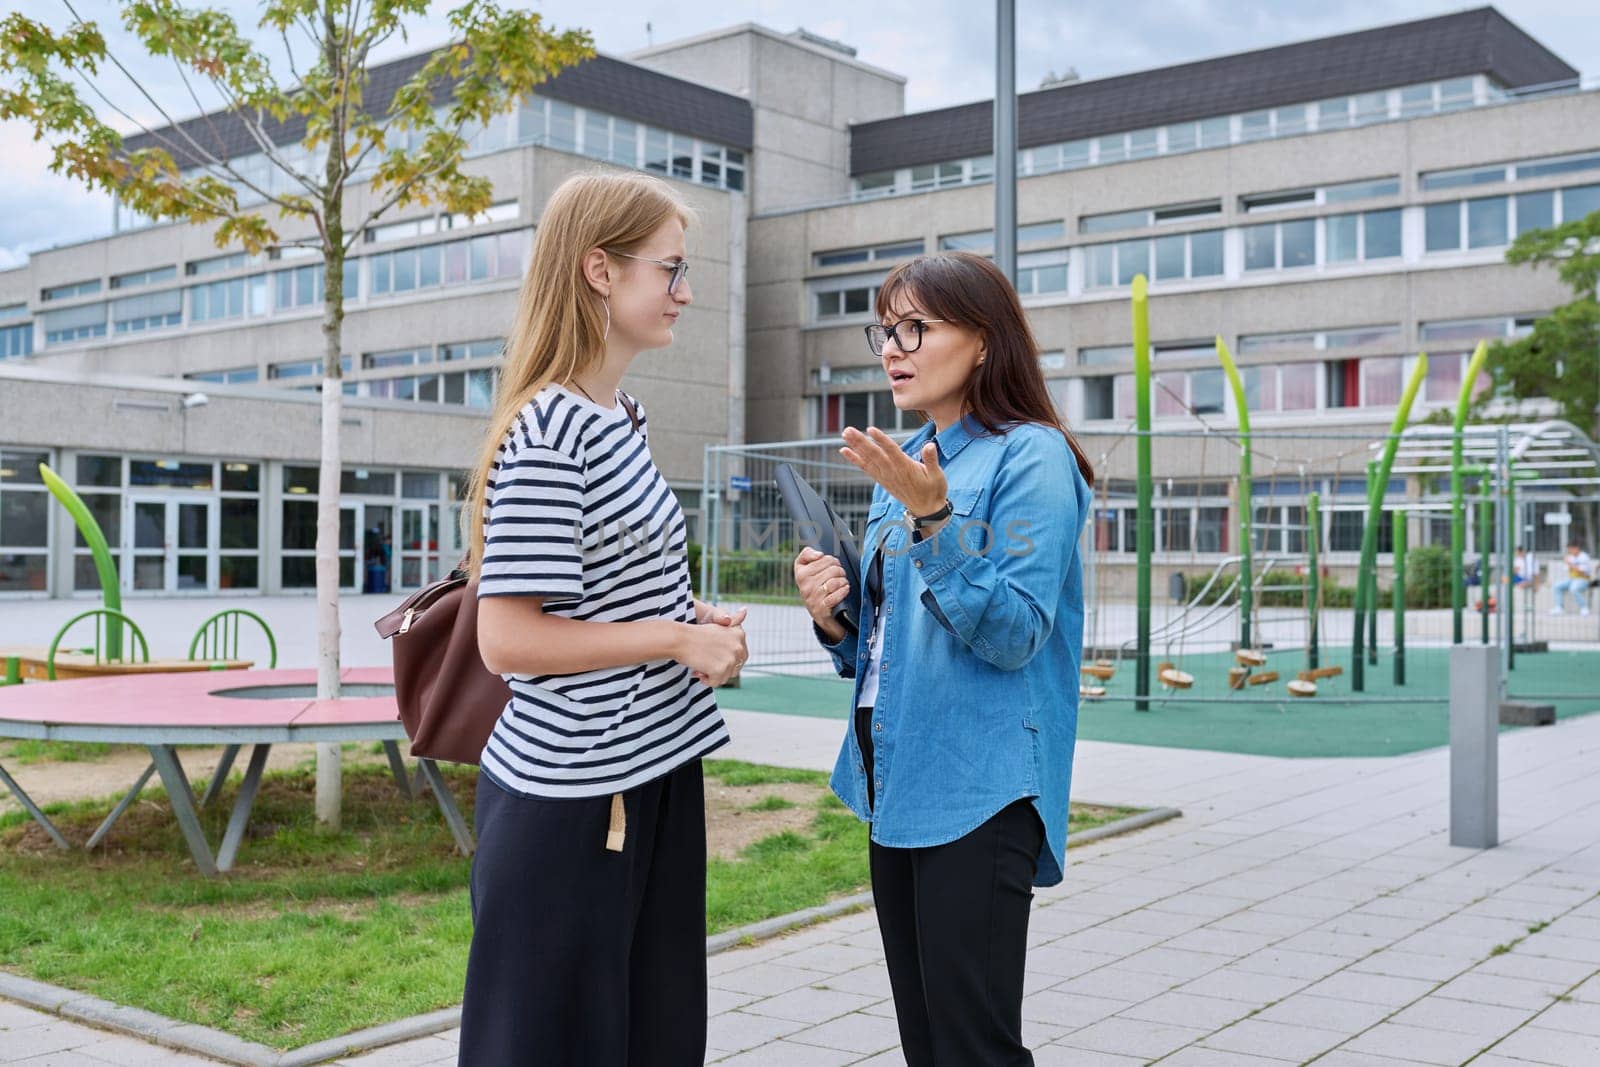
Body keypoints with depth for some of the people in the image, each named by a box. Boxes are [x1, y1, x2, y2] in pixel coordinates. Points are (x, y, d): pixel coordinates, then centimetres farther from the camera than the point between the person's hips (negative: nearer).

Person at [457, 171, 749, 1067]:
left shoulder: (625, 417, 9)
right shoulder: (547, 434, -19)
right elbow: (508, 639, -22)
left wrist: (696, 620, 4)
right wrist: (679, 640, -17)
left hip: (650, 772, 9)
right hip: (571, 796, -9)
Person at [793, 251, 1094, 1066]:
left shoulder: (1030, 456, -9)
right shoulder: (904, 465, 14)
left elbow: (1014, 635, -19)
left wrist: (932, 517, -27)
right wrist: (832, 616, -2)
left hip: (979, 792, -8)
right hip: (896, 783, 8)